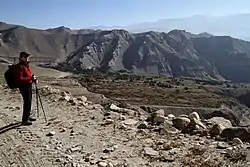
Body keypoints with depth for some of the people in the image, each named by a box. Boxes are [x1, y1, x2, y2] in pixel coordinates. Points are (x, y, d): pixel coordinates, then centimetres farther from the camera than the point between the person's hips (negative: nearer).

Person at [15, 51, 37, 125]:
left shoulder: (27, 64, 10)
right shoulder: (20, 66, -18)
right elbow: (20, 79, -24)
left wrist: (34, 78, 4)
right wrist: (30, 78, -27)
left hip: (29, 85, 9)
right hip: (24, 86, -9)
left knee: (29, 101, 17)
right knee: (27, 102, -7)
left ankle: (27, 116, 32)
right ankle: (24, 120, 2)